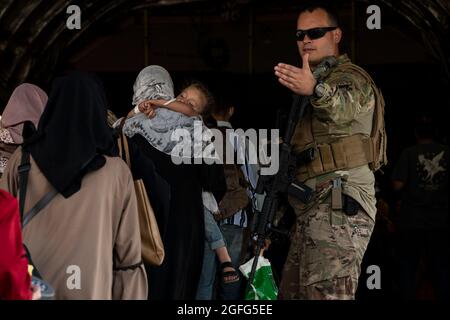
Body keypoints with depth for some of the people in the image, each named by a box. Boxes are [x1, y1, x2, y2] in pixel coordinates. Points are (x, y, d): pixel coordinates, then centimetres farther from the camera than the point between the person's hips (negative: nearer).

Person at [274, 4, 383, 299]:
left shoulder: (350, 78, -3)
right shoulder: (316, 79, 26)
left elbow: (344, 106, -30)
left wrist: (315, 90, -50)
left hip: (338, 207, -10)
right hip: (312, 212, 10)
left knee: (327, 294, -20)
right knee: (292, 294, 10)